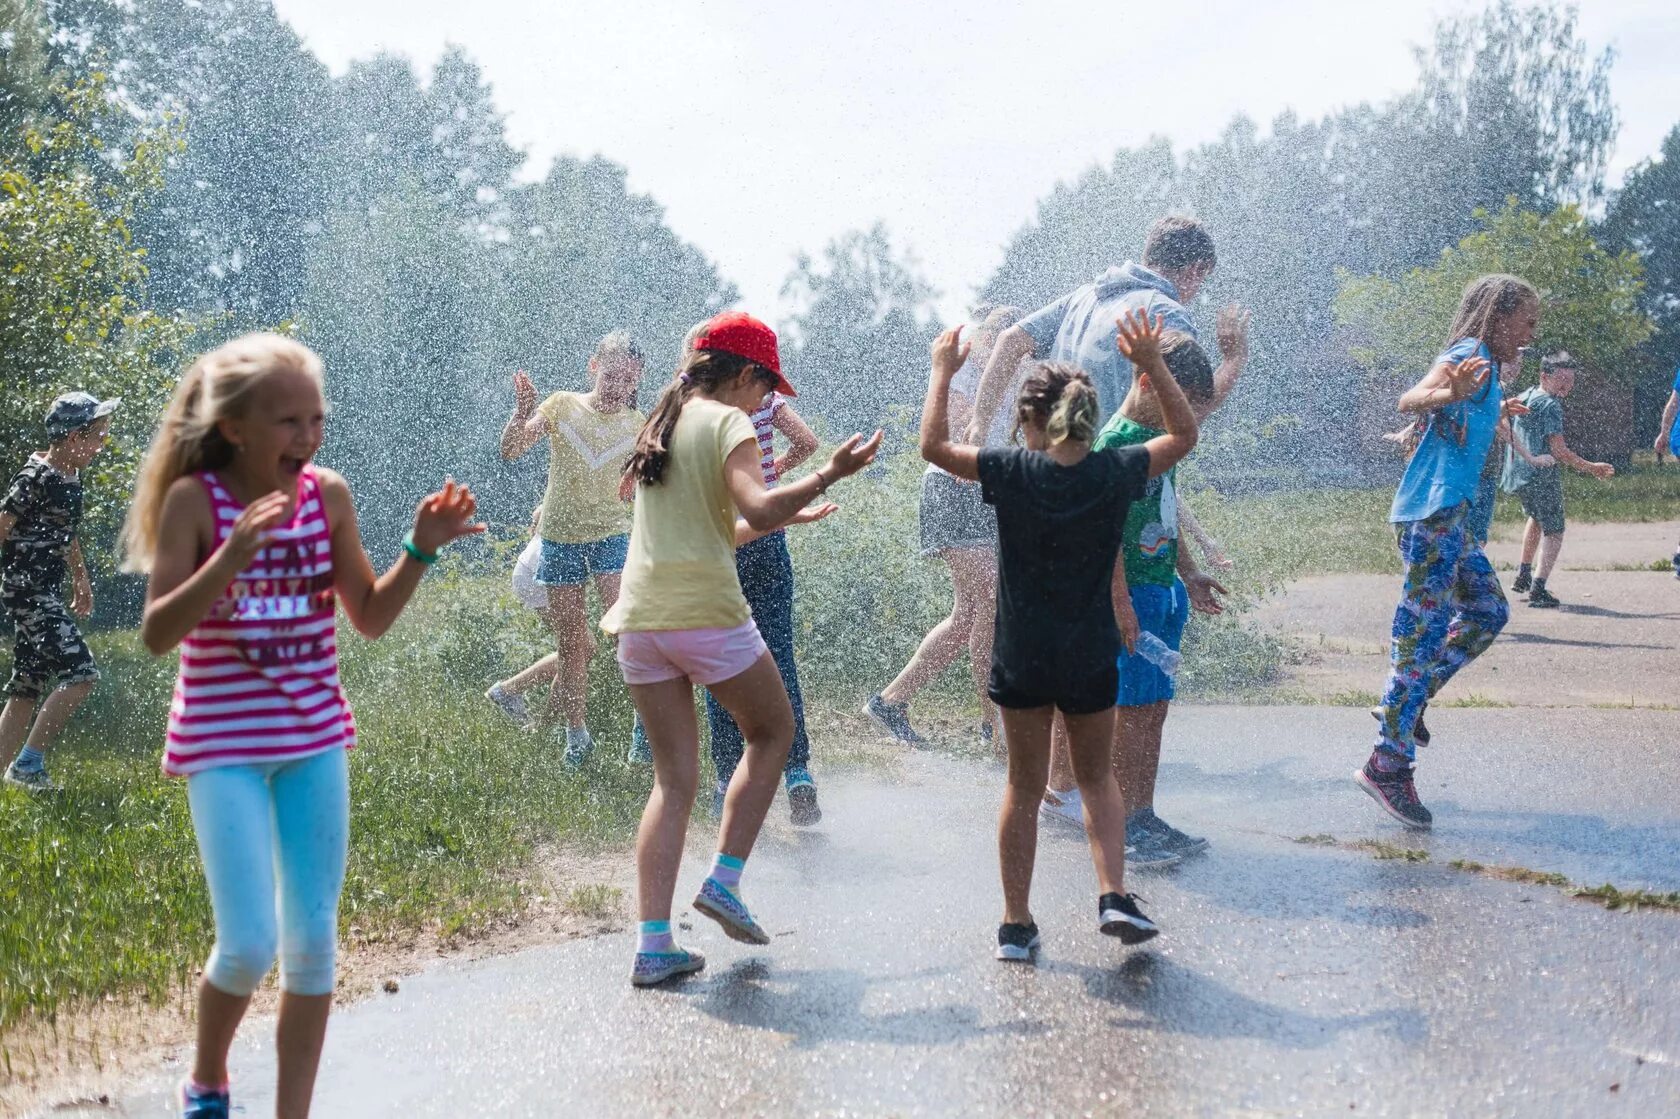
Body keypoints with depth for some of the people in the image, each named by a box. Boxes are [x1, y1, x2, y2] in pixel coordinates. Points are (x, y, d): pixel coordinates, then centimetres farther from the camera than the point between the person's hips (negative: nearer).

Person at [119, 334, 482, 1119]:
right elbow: (156, 634, -19)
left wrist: (421, 549, -9)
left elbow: (370, 619, 6)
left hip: (316, 737, 4)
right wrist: (231, 558, -33)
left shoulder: (328, 494, -2)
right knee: (249, 945, -7)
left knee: (313, 940, 4)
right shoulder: (194, 499, -13)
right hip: (224, 744, -4)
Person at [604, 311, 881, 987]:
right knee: (773, 731, 17)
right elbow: (755, 508, -21)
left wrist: (780, 520, 33)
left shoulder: (662, 425, 20)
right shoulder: (728, 421, -3)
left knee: (674, 779, 9)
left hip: (640, 619, 7)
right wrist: (828, 475, -18)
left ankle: (653, 944, 2)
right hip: (706, 614, -7)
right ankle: (724, 880, 8)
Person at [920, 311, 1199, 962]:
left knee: (1025, 789, 11)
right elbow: (1184, 435, 8)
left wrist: (943, 373, 4)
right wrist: (1152, 364, 8)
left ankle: (1016, 924, 14)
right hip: (1091, 659, 1)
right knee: (1096, 778, 19)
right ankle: (1113, 895, 3)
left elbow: (933, 446, -5)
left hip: (1021, 658, -1)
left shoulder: (1012, 472, -13)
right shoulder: (1116, 474, -8)